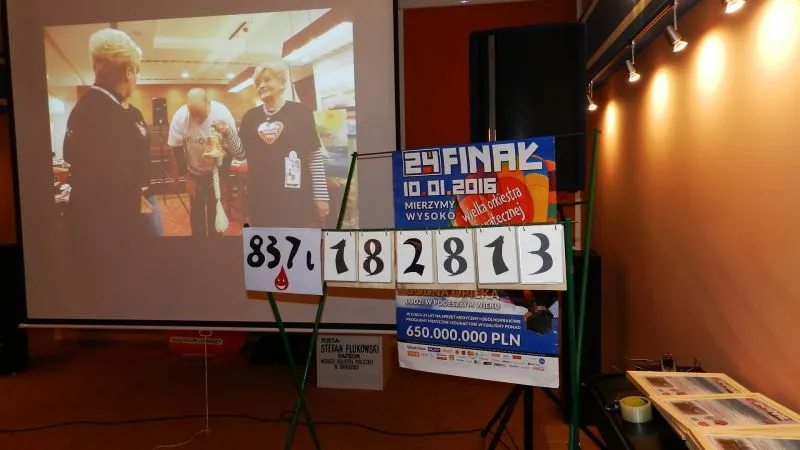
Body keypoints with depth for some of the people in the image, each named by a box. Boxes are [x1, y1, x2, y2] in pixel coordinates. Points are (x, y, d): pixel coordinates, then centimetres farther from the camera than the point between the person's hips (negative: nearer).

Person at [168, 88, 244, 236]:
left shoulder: (222, 113, -28)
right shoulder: (179, 116, -26)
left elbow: (238, 153, -28)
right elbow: (176, 148, -9)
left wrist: (228, 133, -48)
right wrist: (187, 176, -4)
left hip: (216, 171, -1)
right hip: (194, 172, 1)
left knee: (215, 209, 3)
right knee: (196, 210, 11)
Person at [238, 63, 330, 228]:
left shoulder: (301, 112, -2)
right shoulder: (250, 116, 10)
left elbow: (315, 156, -4)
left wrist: (321, 196, -8)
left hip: (297, 199, -3)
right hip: (260, 199, 4)